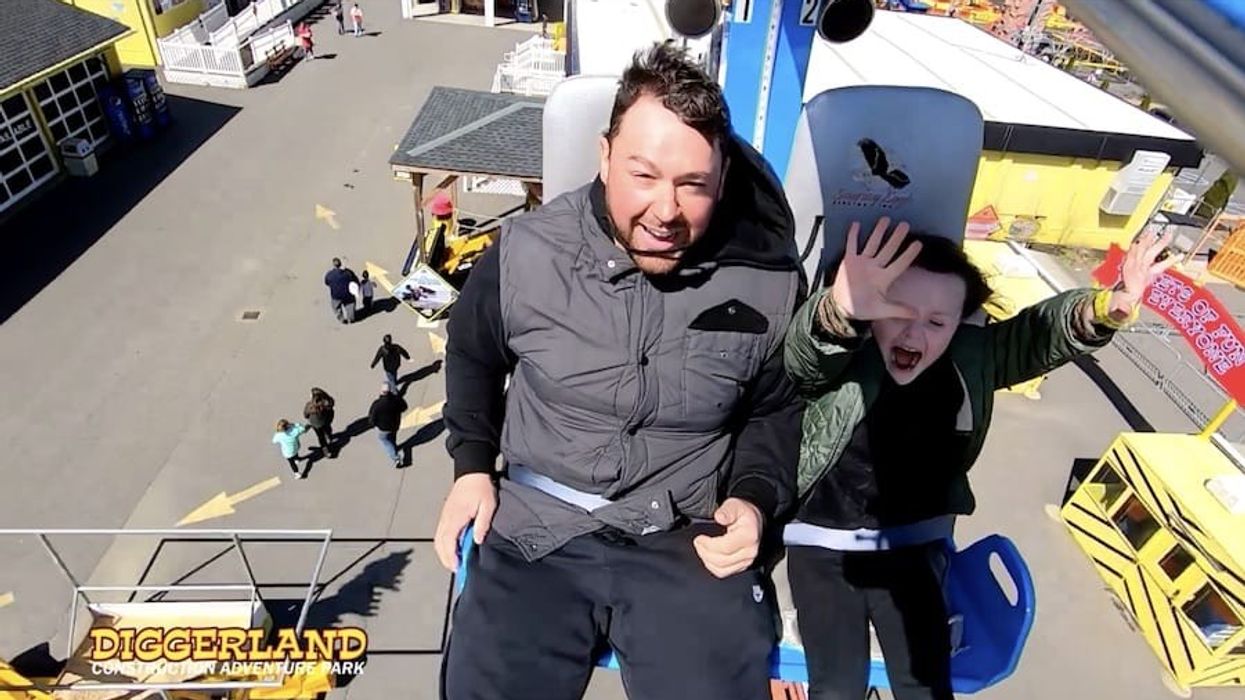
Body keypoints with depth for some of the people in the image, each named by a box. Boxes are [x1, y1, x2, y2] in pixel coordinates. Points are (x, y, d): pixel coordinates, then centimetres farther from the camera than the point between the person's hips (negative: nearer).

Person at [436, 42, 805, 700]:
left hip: (691, 541, 0)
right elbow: (472, 354, 13)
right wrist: (472, 465, 5)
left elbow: (779, 409, 10)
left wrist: (754, 498, -6)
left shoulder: (769, 281, -9)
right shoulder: (524, 253, -9)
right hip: (536, 529, 1)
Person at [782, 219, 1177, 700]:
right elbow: (804, 348, -43)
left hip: (914, 547, 4)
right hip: (825, 546, -3)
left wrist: (1108, 308, -32)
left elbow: (1044, 330, -9)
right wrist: (840, 310, -66)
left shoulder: (974, 358, -7)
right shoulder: (839, 358, -22)